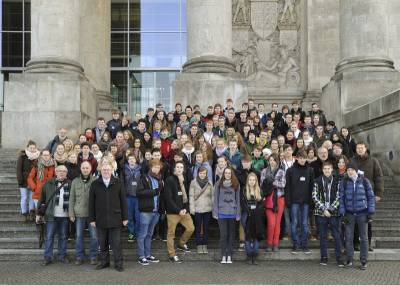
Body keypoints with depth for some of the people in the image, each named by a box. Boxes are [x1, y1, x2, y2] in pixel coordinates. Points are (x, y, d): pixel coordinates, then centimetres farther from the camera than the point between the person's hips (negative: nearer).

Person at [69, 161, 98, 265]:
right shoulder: (75, 182, 5)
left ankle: (93, 257, 15)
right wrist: (71, 213, 1)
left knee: (94, 236, 1)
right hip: (79, 214, 2)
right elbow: (72, 198, 6)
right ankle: (79, 257, 19)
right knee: (79, 236, 8)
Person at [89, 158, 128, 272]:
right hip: (100, 219, 2)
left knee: (116, 243, 2)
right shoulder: (95, 184, 2)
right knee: (103, 243, 11)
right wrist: (92, 219, 0)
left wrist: (125, 217, -1)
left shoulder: (118, 183, 0)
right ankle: (104, 261, 25)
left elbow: (123, 201, 1)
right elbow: (91, 203, 4)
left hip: (115, 218, -1)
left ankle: (118, 263, 11)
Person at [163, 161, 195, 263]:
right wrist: (178, 210, -16)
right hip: (172, 212, -6)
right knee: (171, 233, 0)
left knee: (191, 228, 3)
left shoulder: (184, 180, 12)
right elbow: (168, 198, -14)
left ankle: (182, 244, 28)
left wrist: (186, 208, -4)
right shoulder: (169, 180, -9)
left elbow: (186, 196, 13)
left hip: (183, 211, 6)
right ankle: (172, 255, 10)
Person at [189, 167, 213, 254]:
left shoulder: (209, 182, 4)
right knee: (198, 228, 5)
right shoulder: (193, 182, -2)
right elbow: (191, 196, -2)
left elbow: (212, 195, 6)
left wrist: (213, 207, 1)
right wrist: (192, 208, -8)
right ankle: (199, 245, 15)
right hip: (197, 209, -1)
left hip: (207, 209, 2)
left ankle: (205, 245, 18)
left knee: (206, 228, 8)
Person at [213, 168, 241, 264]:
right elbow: (215, 199, 3)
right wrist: (215, 213, -3)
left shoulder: (236, 185, 6)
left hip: (232, 213, 1)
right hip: (222, 213, -1)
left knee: (231, 235, 5)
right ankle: (223, 256, 4)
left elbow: (238, 200, 7)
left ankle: (229, 256, 12)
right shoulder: (218, 184, 2)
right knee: (223, 234, -3)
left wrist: (238, 214, 3)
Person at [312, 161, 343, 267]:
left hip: (333, 212, -1)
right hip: (321, 212, 1)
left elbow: (338, 197, -2)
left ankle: (339, 258, 6)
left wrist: (330, 209, -9)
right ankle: (324, 257, 15)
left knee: (337, 236, -1)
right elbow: (315, 197, 0)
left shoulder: (337, 181, 3)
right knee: (322, 236, 6)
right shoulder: (317, 181, 5)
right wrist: (323, 209, -9)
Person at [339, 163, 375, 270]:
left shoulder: (364, 181, -2)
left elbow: (371, 197, 2)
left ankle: (364, 261, 13)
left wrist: (370, 212, -3)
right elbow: (341, 198, 3)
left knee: (364, 238, 4)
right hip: (349, 213, 1)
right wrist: (342, 214, -2)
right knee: (348, 237, 2)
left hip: (362, 213, -1)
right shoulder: (344, 182, 0)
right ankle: (349, 260, 14)